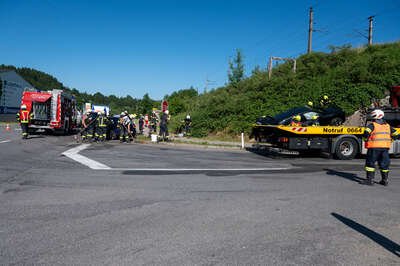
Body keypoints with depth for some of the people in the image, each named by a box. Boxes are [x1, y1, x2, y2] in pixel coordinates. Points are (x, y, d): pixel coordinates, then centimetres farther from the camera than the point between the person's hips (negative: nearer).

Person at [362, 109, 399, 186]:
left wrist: (366, 139, -6)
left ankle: (370, 180, -2)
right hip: (385, 148, 6)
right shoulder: (388, 126, 13)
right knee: (384, 164, 14)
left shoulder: (372, 125, -6)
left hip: (374, 147, -6)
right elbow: (396, 135, 17)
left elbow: (366, 133, -23)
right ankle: (385, 180, 19)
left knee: (370, 163, 2)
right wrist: (388, 140, 20)